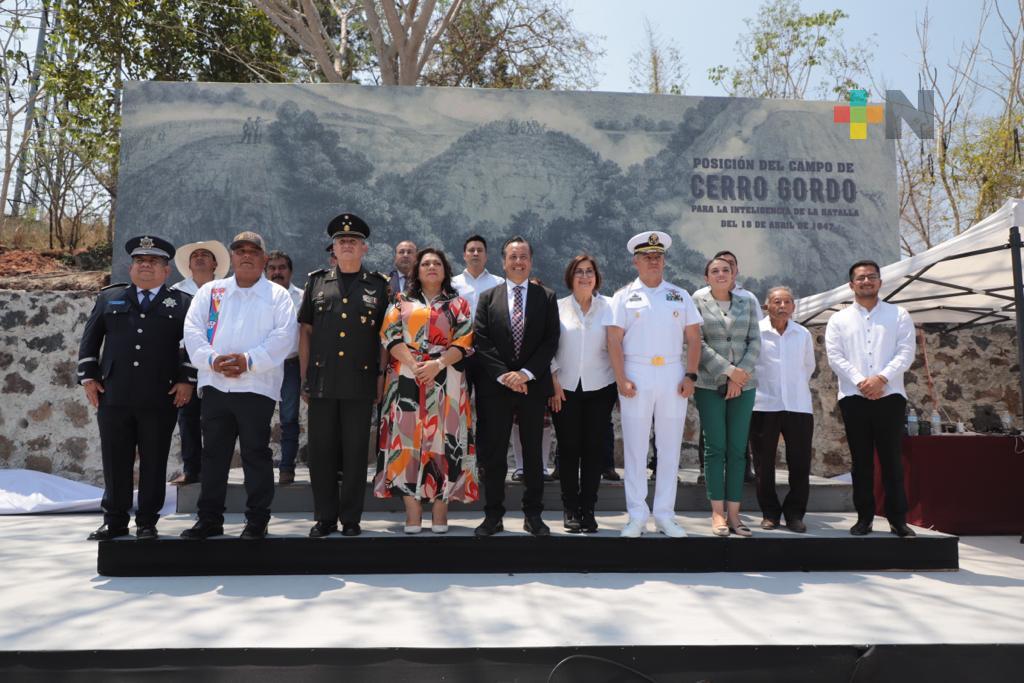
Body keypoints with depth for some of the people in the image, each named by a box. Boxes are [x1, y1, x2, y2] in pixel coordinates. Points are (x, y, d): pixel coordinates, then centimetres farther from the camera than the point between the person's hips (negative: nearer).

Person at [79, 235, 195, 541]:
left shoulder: (182, 303, 7)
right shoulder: (109, 298, 15)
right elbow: (89, 340, 16)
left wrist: (186, 381, -5)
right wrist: (88, 378, 8)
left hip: (160, 399, -2)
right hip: (113, 397, 2)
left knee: (153, 463, 3)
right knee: (115, 462, 7)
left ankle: (147, 523, 14)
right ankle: (115, 522, 20)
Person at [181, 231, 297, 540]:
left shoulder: (277, 295, 5)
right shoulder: (210, 291, 14)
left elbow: (284, 336, -7)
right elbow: (193, 330, 6)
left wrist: (249, 361, -16)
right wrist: (212, 359, -11)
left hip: (257, 386, -3)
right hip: (215, 384, 3)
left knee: (256, 454, 2)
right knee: (213, 454, 10)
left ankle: (257, 520, 11)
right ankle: (209, 519, 20)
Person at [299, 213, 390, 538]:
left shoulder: (378, 286, 7)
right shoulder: (317, 282, 10)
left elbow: (385, 337, 6)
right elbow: (305, 330, 11)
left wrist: (381, 378, -1)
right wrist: (304, 376, 5)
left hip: (360, 383, -1)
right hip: (322, 382, 2)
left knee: (355, 453, 3)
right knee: (320, 451, 5)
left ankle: (351, 519, 15)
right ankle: (325, 518, 18)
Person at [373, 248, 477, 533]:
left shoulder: (458, 304, 12)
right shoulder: (401, 301, 14)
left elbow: (464, 342, 1)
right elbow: (391, 336, 2)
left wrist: (437, 364, -13)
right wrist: (413, 363, -13)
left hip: (445, 380, 0)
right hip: (407, 380, 1)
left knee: (442, 439, -3)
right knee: (408, 439, -4)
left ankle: (440, 514, 3)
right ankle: (412, 515, 1)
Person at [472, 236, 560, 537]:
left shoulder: (546, 297, 6)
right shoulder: (488, 297, 7)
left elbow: (551, 341, -1)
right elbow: (481, 342, 0)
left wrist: (526, 373, -12)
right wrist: (504, 375, -11)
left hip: (533, 385, 0)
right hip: (495, 387, 0)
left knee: (533, 453, 8)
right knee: (493, 454, 4)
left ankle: (533, 515, 18)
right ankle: (493, 515, 14)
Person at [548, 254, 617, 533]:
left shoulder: (608, 306, 3)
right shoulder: (558, 307, 3)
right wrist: (554, 383, -3)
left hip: (600, 387, 0)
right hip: (565, 388, 0)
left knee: (594, 448, 3)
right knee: (568, 448, 3)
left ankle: (588, 509, 12)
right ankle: (570, 508, 15)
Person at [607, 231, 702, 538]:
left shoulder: (680, 296, 12)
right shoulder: (624, 296, 5)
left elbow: (693, 338, 10)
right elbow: (614, 340, -1)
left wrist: (690, 376, -2)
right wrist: (621, 379, -10)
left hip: (673, 376, 2)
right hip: (636, 376, -2)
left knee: (670, 446, 5)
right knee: (635, 446, 1)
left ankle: (665, 514, 15)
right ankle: (637, 516, 10)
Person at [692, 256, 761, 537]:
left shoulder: (747, 303, 12)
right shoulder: (698, 302, 3)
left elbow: (755, 341, 6)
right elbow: (697, 343, -6)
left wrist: (741, 373, -8)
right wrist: (728, 370, -12)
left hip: (743, 385, 3)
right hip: (709, 384, -3)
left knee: (738, 449, 3)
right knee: (715, 448, -1)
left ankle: (733, 512, 8)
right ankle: (717, 512, 4)